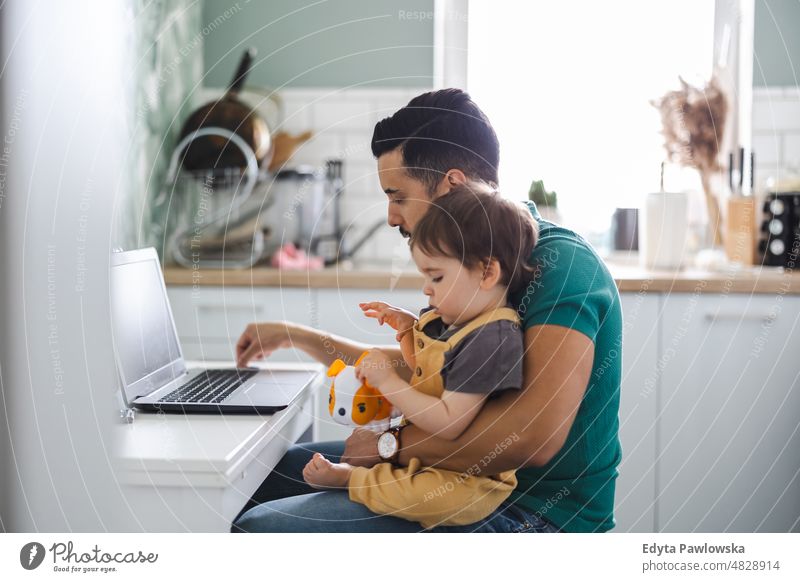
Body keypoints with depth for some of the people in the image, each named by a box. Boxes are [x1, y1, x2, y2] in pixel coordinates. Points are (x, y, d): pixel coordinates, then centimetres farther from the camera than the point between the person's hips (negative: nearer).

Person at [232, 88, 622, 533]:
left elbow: (537, 434, -32)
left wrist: (394, 444, -19)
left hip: (534, 511, -10)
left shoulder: (559, 261, -20)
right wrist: (296, 337, 27)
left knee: (260, 527, -17)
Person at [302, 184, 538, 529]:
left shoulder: (492, 338, -27)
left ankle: (348, 477, -18)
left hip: (466, 476, -10)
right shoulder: (447, 321, 4)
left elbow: (448, 424, -30)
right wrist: (408, 331, 8)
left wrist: (389, 382, -25)